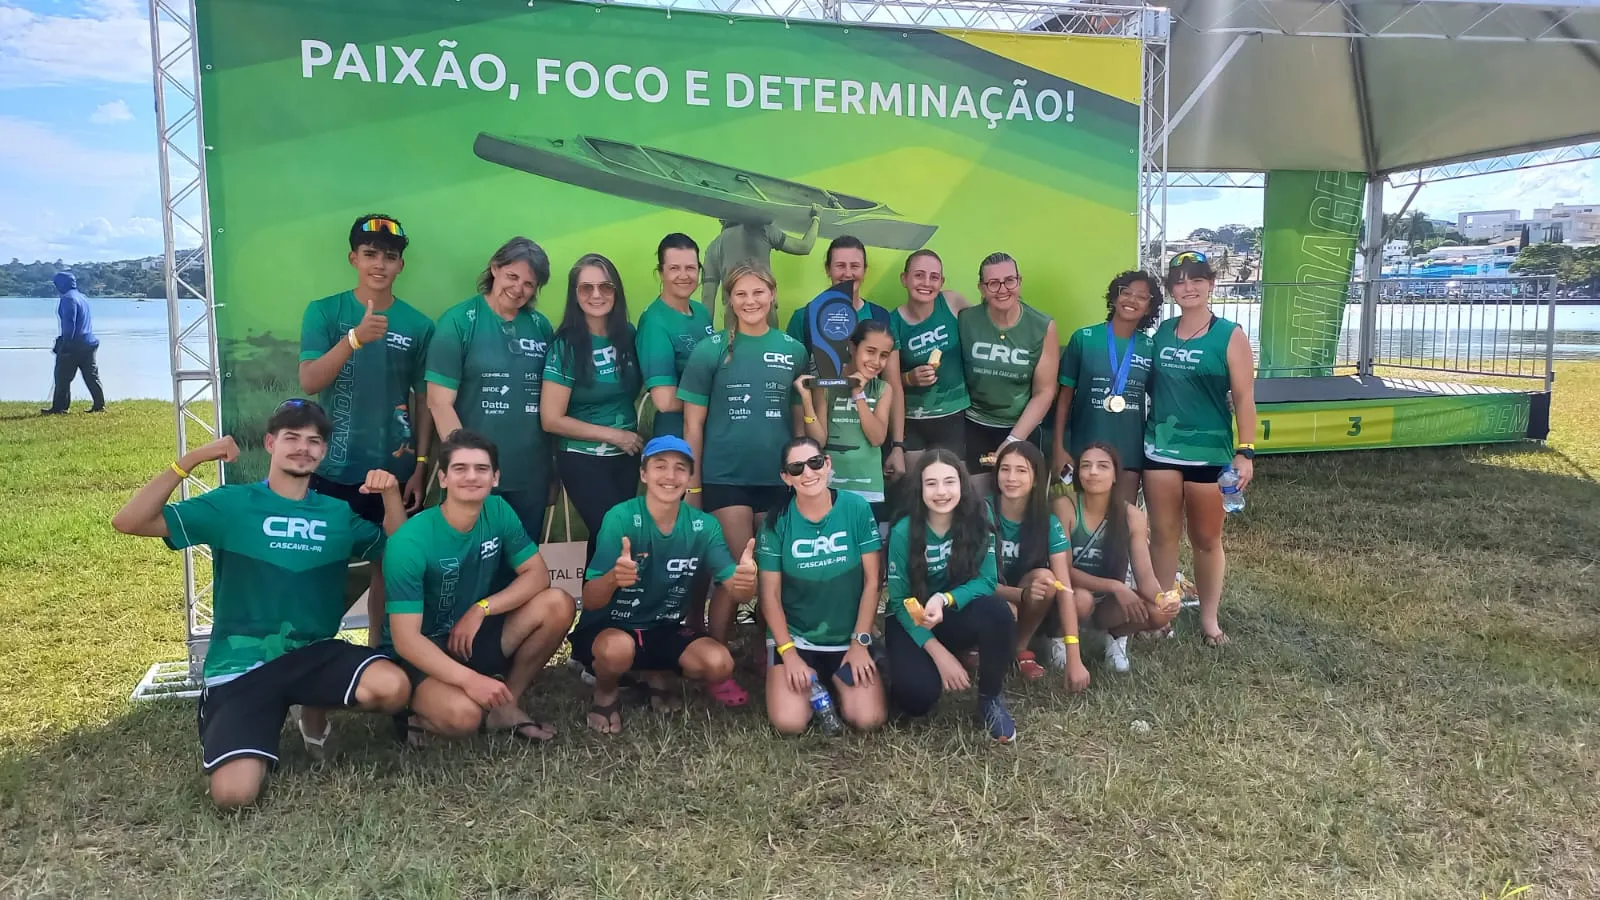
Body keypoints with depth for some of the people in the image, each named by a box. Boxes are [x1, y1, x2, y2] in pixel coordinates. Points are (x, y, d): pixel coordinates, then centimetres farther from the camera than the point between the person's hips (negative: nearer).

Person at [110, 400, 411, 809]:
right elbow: (128, 522, -9)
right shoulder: (231, 503, -3)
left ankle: (315, 711, 8)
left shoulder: (338, 513, 7)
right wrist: (191, 459, -18)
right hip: (240, 667, -2)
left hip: (314, 655, 3)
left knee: (394, 687, -28)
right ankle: (255, 736, 16)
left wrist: (391, 494, -8)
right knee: (234, 794, -22)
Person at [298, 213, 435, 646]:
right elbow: (309, 382, -13)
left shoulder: (418, 325, 1)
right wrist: (356, 337, -28)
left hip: (395, 469, 1)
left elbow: (424, 401, 5)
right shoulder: (324, 312, -2)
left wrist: (420, 468, 1)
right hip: (334, 468, -1)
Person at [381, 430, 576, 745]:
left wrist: (481, 608, -20)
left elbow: (538, 574, -6)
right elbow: (405, 638, -26)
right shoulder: (410, 542, -24)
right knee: (463, 715, -36)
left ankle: (506, 705, -2)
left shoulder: (498, 512, -7)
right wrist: (469, 679, -37)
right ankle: (427, 717, 1)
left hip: (474, 636, 6)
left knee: (558, 604, -17)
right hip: (420, 653, -6)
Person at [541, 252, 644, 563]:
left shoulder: (628, 336, 0)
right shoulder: (566, 345, -12)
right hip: (583, 460, -4)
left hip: (627, 456, 4)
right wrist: (613, 434, -13)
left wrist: (634, 434, -1)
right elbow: (551, 419, -14)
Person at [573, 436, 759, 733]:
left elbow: (733, 589, -15)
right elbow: (590, 601, -25)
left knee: (719, 664, -21)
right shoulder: (620, 518, -21)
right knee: (618, 648, -37)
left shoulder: (703, 526, -9)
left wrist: (745, 583, -40)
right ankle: (605, 694, 1)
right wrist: (613, 578, -49)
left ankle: (656, 676, 13)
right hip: (606, 628, -4)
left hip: (663, 630, 4)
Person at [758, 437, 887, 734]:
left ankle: (833, 686, 16)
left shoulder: (856, 509, -8)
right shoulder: (777, 522, -8)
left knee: (869, 720, -17)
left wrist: (860, 642, -7)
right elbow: (770, 594, -5)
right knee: (789, 723, -20)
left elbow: (871, 581, -5)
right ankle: (812, 687, 15)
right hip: (794, 637, 0)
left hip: (849, 637, 1)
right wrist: (789, 653, -12)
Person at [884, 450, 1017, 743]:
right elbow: (899, 601, -13)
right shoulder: (904, 531, -17)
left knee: (996, 610, -32)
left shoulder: (977, 522, -13)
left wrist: (944, 599, -35)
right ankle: (904, 667, 11)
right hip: (912, 623, -1)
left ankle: (991, 698, -9)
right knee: (918, 696, -28)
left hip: (958, 618, 2)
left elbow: (986, 581, -16)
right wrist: (938, 653, -22)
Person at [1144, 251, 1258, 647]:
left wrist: (1245, 451, -13)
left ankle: (1209, 618, 22)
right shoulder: (1162, 332, 5)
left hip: (1209, 451, -3)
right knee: (1163, 534, 7)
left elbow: (1244, 398, -7)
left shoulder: (1230, 335, -6)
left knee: (1207, 539, 8)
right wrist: (1145, 431, 5)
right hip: (1160, 448, 3)